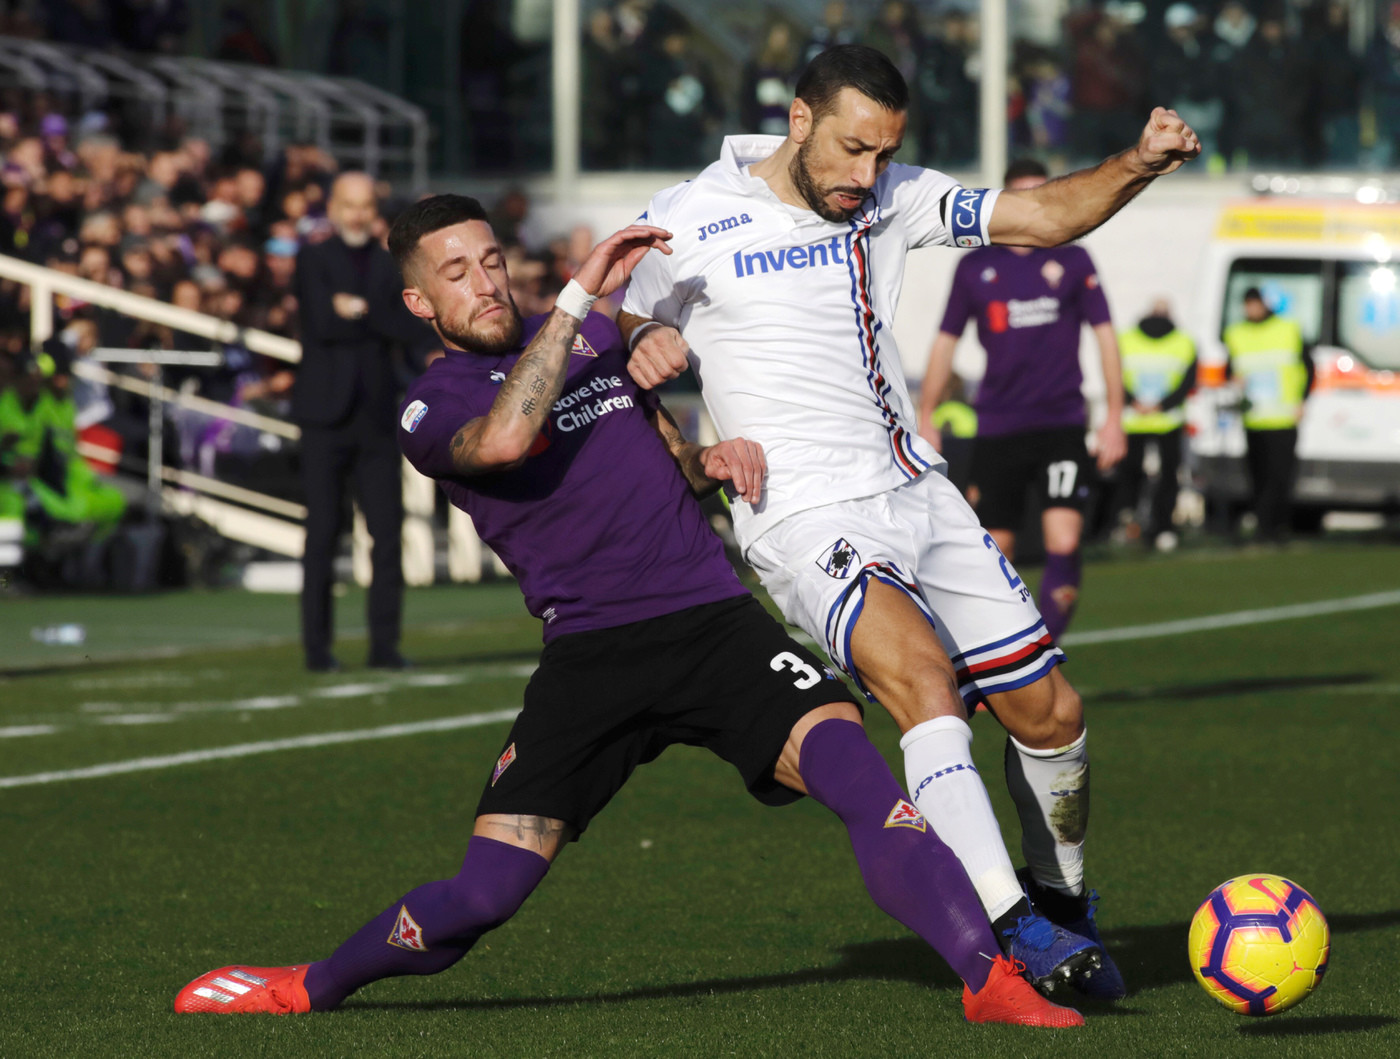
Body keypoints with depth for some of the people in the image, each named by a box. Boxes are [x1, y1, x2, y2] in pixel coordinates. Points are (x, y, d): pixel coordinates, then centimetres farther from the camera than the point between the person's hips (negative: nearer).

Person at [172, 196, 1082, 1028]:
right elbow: (504, 439, -23)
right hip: (589, 648, -3)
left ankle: (992, 980, -28)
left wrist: (711, 460, 7)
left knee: (854, 768, -24)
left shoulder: (595, 338, 19)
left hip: (713, 616, 3)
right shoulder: (431, 410, 2)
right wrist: (581, 293, -22)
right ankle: (312, 987, 20)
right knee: (483, 894, -6)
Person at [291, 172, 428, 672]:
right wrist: (380, 321, -7)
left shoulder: (390, 264, 14)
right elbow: (323, 324, -13)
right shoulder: (312, 259, 3)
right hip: (326, 414, -3)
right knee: (322, 533, -3)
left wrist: (361, 311, -11)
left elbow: (411, 328, -1)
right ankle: (317, 646, 2)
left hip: (376, 415, 3)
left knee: (388, 529, -3)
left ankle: (384, 643, 2)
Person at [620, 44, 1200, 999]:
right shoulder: (690, 221, -5)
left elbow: (1042, 218, 7)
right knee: (925, 681, -30)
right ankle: (1011, 933, -36)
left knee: (1049, 710, 6)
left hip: (916, 492, 6)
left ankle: (1064, 904, 32)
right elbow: (604, 334, 7)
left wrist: (1138, 166, -10)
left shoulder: (893, 199, 7)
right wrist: (644, 344, -17)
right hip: (806, 519, -6)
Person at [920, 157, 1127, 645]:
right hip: (997, 429, 1)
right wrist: (925, 420, 10)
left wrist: (1114, 417, 0)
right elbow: (945, 342, 13)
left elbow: (1105, 335, 6)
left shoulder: (1073, 261, 4)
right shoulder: (976, 266, 6)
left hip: (1061, 424, -1)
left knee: (1064, 545, -17)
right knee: (997, 551, 3)